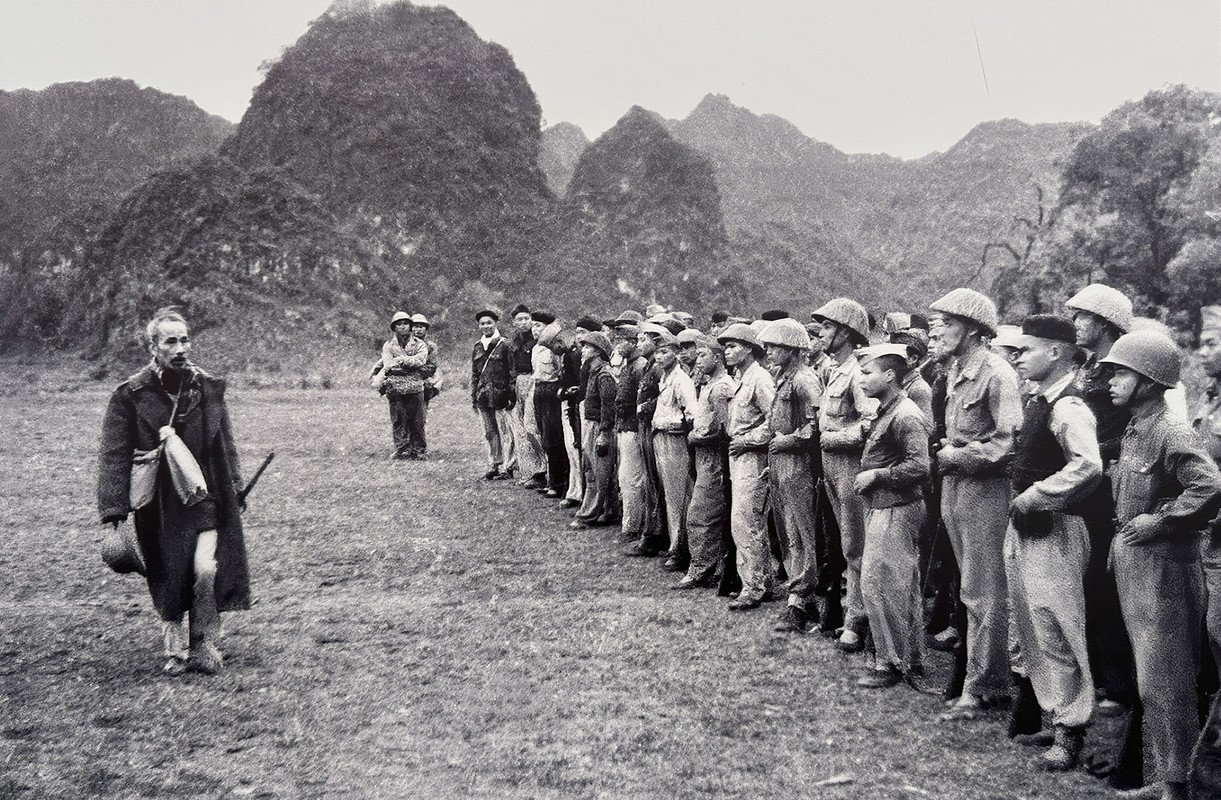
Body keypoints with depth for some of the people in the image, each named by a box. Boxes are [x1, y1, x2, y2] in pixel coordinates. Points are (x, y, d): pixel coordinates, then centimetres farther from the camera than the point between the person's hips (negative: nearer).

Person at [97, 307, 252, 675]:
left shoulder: (208, 387, 3)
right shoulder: (131, 395, -7)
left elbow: (226, 444, 13)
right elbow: (113, 455, -8)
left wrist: (236, 489, 13)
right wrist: (114, 513, -13)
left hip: (206, 496, 1)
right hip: (158, 503, -1)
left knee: (206, 570, -13)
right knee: (167, 582, 6)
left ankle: (204, 649, 5)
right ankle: (175, 650, 27)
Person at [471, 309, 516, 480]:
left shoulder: (503, 345, -3)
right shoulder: (477, 347, 12)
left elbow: (512, 372, -4)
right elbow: (474, 374, 17)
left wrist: (512, 395, -9)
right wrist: (473, 397, 13)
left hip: (499, 394, -5)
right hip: (483, 396, 5)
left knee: (505, 432, -3)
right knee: (489, 433, 10)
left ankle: (506, 468, 1)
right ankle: (493, 466, 17)